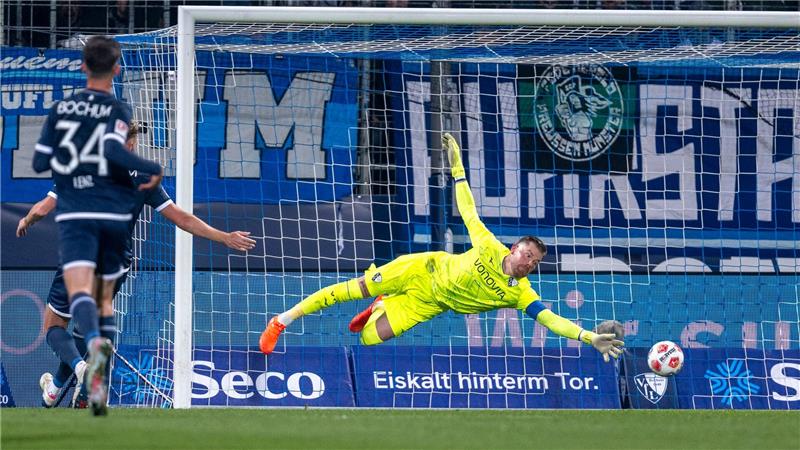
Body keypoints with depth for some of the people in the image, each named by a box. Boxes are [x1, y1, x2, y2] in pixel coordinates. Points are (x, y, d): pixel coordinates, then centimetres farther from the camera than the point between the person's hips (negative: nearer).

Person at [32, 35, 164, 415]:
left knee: (79, 291, -17)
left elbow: (40, 162, 9)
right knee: (105, 295, 15)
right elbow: (114, 149, -20)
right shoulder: (119, 110, -2)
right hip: (114, 213, 0)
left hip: (74, 214, 0)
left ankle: (95, 342, -48)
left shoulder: (60, 109, 7)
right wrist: (153, 170, -10)